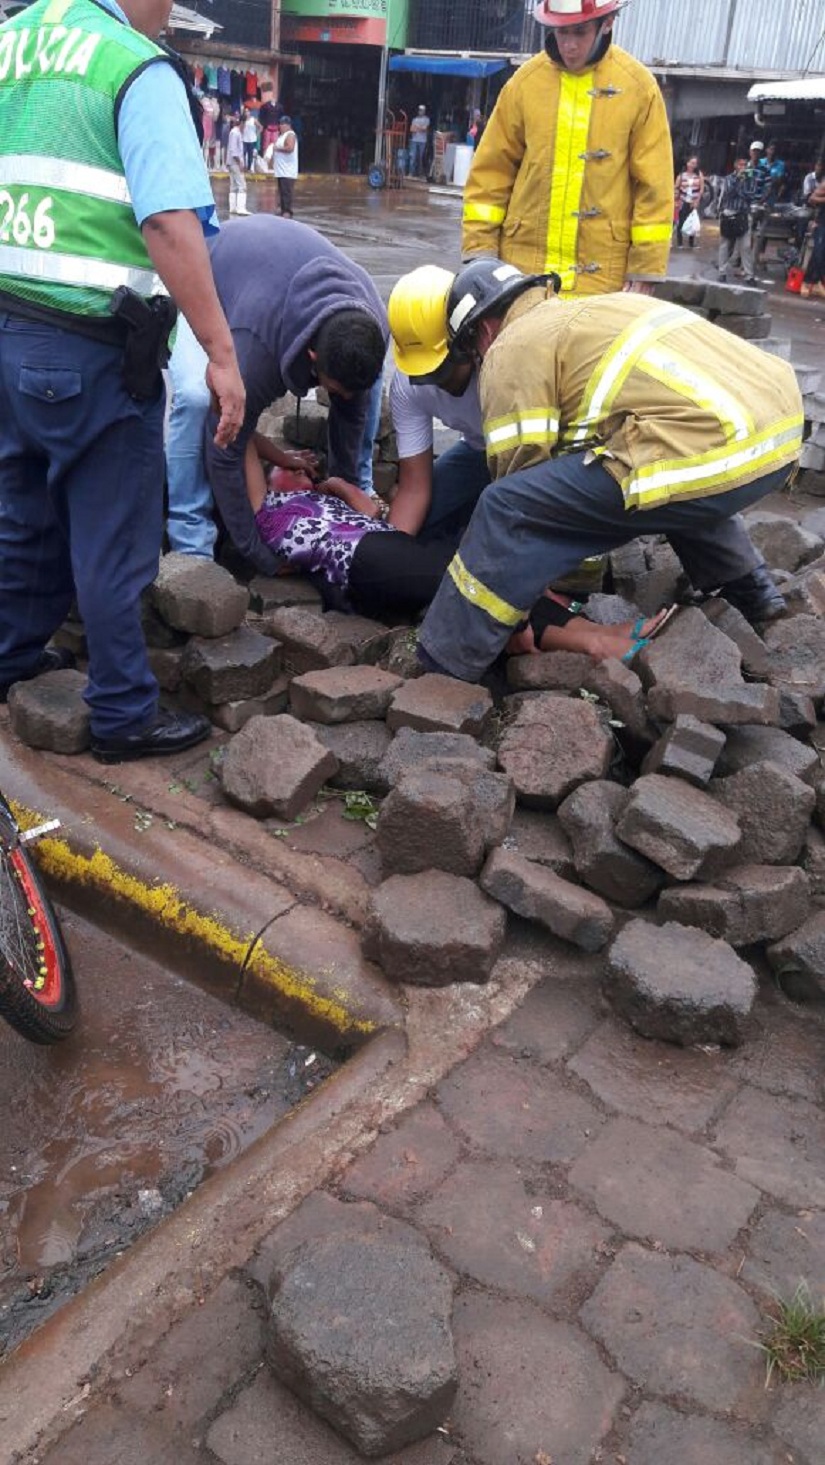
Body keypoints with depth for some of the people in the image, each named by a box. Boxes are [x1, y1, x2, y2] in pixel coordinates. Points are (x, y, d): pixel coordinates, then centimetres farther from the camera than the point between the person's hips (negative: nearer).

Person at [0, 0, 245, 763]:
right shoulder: (136, 67, -9)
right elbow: (170, 223, -21)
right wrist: (220, 352, -19)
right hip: (90, 347, -7)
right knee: (111, 539, 3)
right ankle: (124, 714, 15)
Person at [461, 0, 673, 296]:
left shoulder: (638, 86, 0)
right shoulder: (526, 80, 5)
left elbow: (654, 185, 1)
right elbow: (492, 170, 8)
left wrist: (646, 266, -3)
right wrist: (480, 247, 2)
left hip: (599, 274, -2)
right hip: (522, 264, 2)